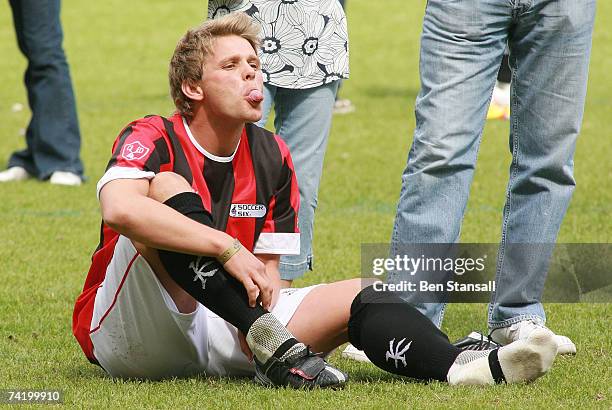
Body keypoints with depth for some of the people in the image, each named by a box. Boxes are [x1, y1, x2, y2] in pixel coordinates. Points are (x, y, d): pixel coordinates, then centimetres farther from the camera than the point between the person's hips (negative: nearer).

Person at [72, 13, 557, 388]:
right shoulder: (152, 140, -10)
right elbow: (120, 208, -32)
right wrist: (227, 249, -34)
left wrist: (263, 280, -14)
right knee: (169, 187, -28)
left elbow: (267, 265, 12)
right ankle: (270, 345, -37)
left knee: (356, 296, -12)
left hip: (218, 332, 6)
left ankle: (460, 366, -43)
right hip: (127, 342, -6)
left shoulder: (272, 158, 9)